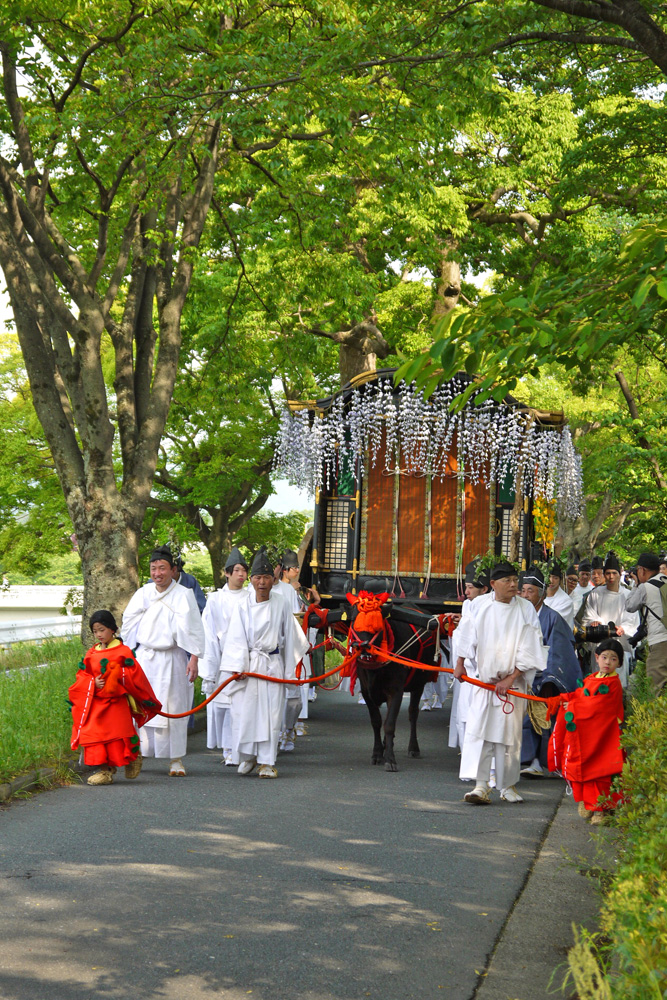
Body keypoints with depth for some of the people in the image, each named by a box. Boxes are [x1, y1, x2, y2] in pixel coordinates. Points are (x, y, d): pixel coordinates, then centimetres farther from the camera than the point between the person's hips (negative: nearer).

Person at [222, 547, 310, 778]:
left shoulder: (280, 604, 3)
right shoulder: (243, 606, 1)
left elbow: (290, 636, 10)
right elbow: (237, 639, 0)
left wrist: (289, 669, 11)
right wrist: (238, 667, -11)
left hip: (273, 664, 0)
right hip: (248, 664, 0)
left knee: (271, 713, -2)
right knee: (244, 711, -2)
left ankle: (266, 762, 6)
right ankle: (248, 757, 18)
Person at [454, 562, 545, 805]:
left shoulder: (526, 609, -4)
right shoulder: (480, 605, 0)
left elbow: (528, 648, -5)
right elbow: (467, 635, 12)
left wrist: (510, 679, -10)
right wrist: (460, 663, 11)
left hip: (513, 680, -1)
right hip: (484, 676, 1)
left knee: (510, 733, 1)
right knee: (478, 730, -10)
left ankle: (508, 786, 14)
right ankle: (481, 787, -11)